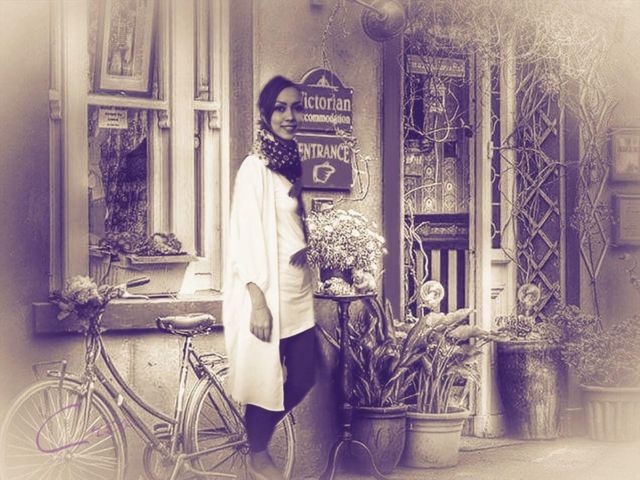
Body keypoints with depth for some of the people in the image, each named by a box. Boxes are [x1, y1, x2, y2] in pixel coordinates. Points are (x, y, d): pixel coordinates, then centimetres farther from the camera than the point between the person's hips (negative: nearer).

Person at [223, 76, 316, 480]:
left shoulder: (291, 163, 11)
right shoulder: (255, 167, -12)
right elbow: (246, 235, -17)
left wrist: (306, 251, 3)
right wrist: (258, 302, -20)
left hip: (298, 289, 8)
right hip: (267, 290, -8)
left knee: (303, 377, 11)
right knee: (265, 376, 4)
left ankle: (261, 435, 33)